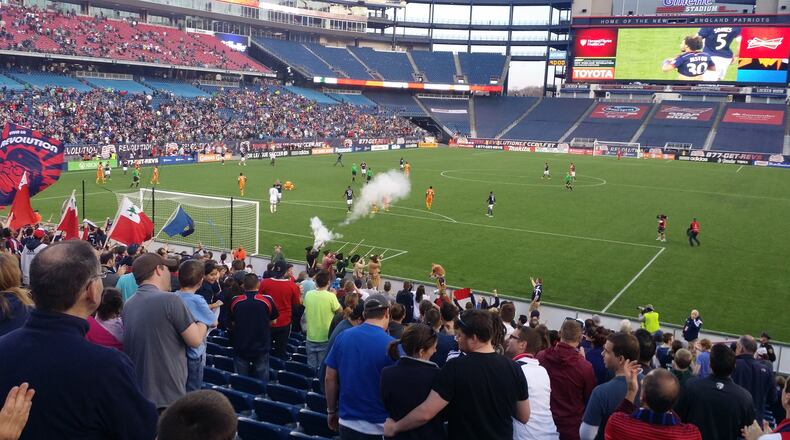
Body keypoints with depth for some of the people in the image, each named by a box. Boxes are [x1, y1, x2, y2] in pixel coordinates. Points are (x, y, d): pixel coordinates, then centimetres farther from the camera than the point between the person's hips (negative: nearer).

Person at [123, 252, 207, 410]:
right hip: (169, 395, -7)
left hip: (137, 394, 7)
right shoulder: (170, 300, -15)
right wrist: (204, 322, 10)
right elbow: (196, 340, -11)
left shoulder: (127, 306, 7)